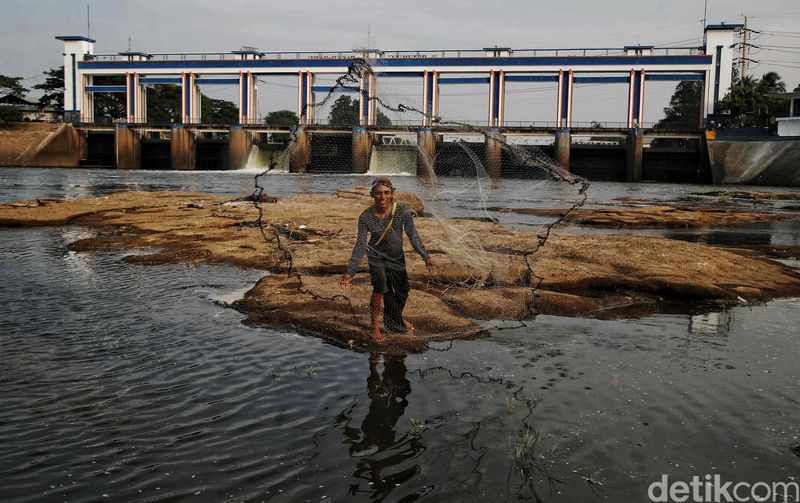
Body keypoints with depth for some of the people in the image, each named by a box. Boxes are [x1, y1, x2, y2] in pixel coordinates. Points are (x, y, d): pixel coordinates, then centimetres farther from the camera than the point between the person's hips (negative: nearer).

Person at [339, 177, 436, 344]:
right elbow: (361, 245, -18)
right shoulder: (366, 217, -22)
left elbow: (413, 236, -10)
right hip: (377, 256, -3)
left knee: (403, 292, 13)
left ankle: (397, 318, 45)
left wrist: (426, 258, -11)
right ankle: (375, 328, -13)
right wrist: (350, 272, -22)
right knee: (380, 286, -26)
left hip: (397, 256, 3)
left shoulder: (402, 211, -20)